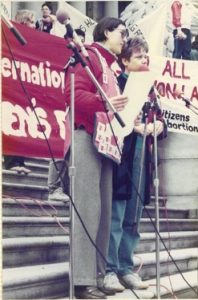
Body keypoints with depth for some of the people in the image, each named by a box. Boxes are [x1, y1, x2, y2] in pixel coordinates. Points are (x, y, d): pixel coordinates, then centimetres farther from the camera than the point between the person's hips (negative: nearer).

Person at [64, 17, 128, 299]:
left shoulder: (111, 67, 26)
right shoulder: (89, 57, -1)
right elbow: (73, 94, -16)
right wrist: (103, 103, -28)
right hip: (87, 138, -9)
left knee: (104, 210, 6)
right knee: (88, 208, -13)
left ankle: (98, 276, 10)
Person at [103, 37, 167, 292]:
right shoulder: (116, 83, -1)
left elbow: (157, 117, 16)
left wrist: (158, 125, -4)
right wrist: (132, 125, -19)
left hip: (141, 155, 6)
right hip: (120, 154, -6)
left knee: (133, 218, 9)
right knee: (115, 217, -7)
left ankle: (126, 269, 16)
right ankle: (110, 271, -1)